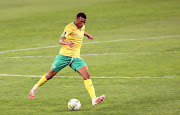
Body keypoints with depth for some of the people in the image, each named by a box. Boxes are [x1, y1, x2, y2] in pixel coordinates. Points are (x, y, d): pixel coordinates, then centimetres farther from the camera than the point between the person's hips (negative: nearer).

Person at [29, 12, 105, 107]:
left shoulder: (82, 27, 9)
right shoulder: (69, 27, -15)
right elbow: (60, 40, -26)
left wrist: (87, 35, 32)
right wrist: (68, 43, -44)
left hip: (76, 57, 5)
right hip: (64, 55, -5)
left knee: (87, 75, -15)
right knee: (50, 75, 7)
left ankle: (94, 100, -23)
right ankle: (36, 88, 35)